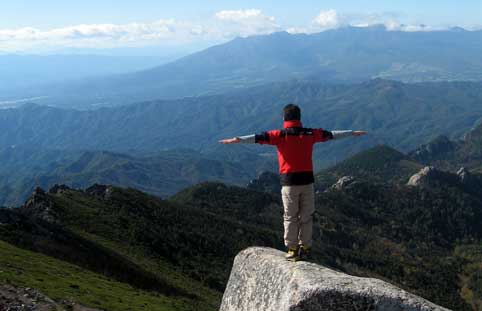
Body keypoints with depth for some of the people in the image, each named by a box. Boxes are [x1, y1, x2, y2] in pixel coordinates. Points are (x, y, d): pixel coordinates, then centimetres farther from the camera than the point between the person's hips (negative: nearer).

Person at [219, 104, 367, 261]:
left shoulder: (280, 135, -6)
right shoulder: (310, 134, 3)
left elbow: (258, 137, -17)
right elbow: (331, 134, 14)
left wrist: (238, 140, -22)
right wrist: (352, 133, 27)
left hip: (289, 182, -2)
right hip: (307, 180, 2)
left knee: (290, 217, 7)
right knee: (306, 217, 11)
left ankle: (292, 249, 9)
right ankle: (305, 248, 16)